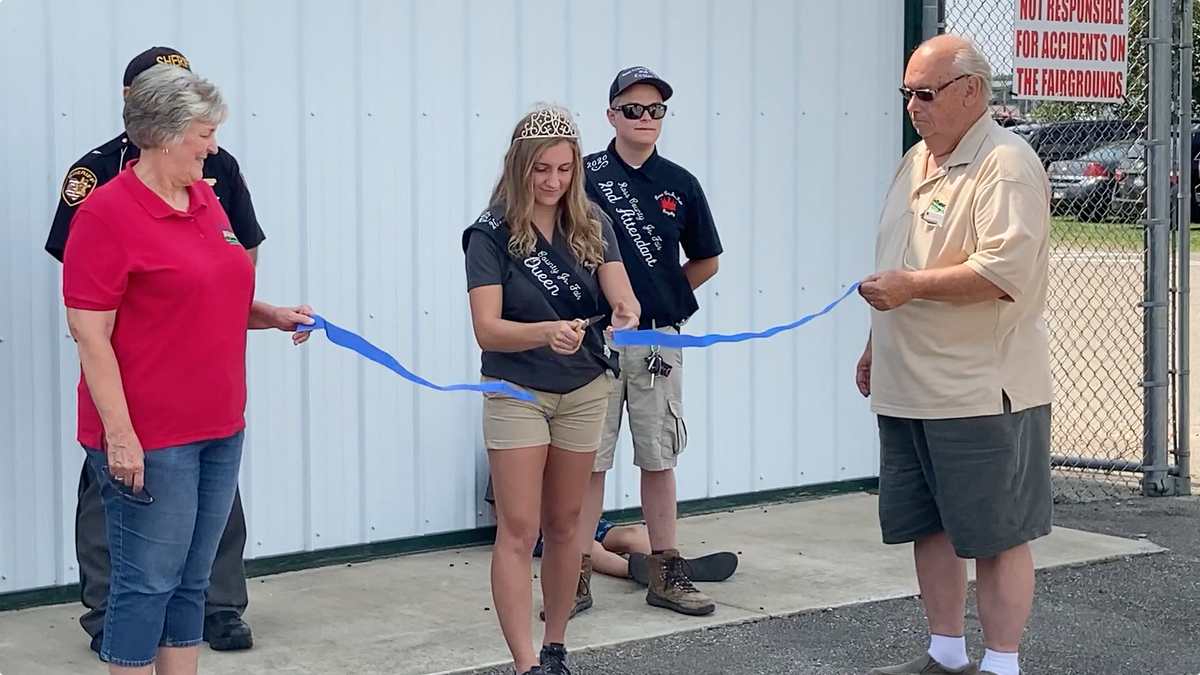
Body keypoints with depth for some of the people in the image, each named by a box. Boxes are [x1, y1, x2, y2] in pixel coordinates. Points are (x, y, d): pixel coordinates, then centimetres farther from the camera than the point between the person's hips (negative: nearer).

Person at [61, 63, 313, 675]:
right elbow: (89, 335, -16)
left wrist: (273, 316, 8)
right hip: (148, 440, -8)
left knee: (191, 579, 13)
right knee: (148, 581, -1)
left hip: (218, 429, 8)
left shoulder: (206, 199, 12)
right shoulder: (106, 214, -13)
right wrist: (119, 434, -20)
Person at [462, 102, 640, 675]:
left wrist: (627, 315, -36)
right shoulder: (491, 234, -13)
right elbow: (487, 330, -21)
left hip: (583, 390, 4)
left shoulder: (591, 225, -2)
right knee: (518, 531, -6)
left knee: (563, 526, 12)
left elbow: (623, 295, -12)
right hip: (517, 392, -4)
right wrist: (546, 333, -39)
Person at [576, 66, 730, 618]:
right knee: (589, 461, 1)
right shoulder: (585, 176, -3)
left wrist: (662, 297, 11)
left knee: (659, 458, 10)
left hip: (659, 339, 3)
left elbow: (706, 261, 17)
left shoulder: (680, 184, 6)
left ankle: (666, 573, 17)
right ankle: (576, 577, 7)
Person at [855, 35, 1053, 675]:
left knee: (996, 536, -1)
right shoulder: (916, 162, 16)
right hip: (908, 390, 9)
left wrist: (911, 285, -20)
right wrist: (875, 346, 23)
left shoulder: (1006, 167, -13)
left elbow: (1005, 272, -25)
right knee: (929, 525, 15)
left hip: (981, 392, -9)